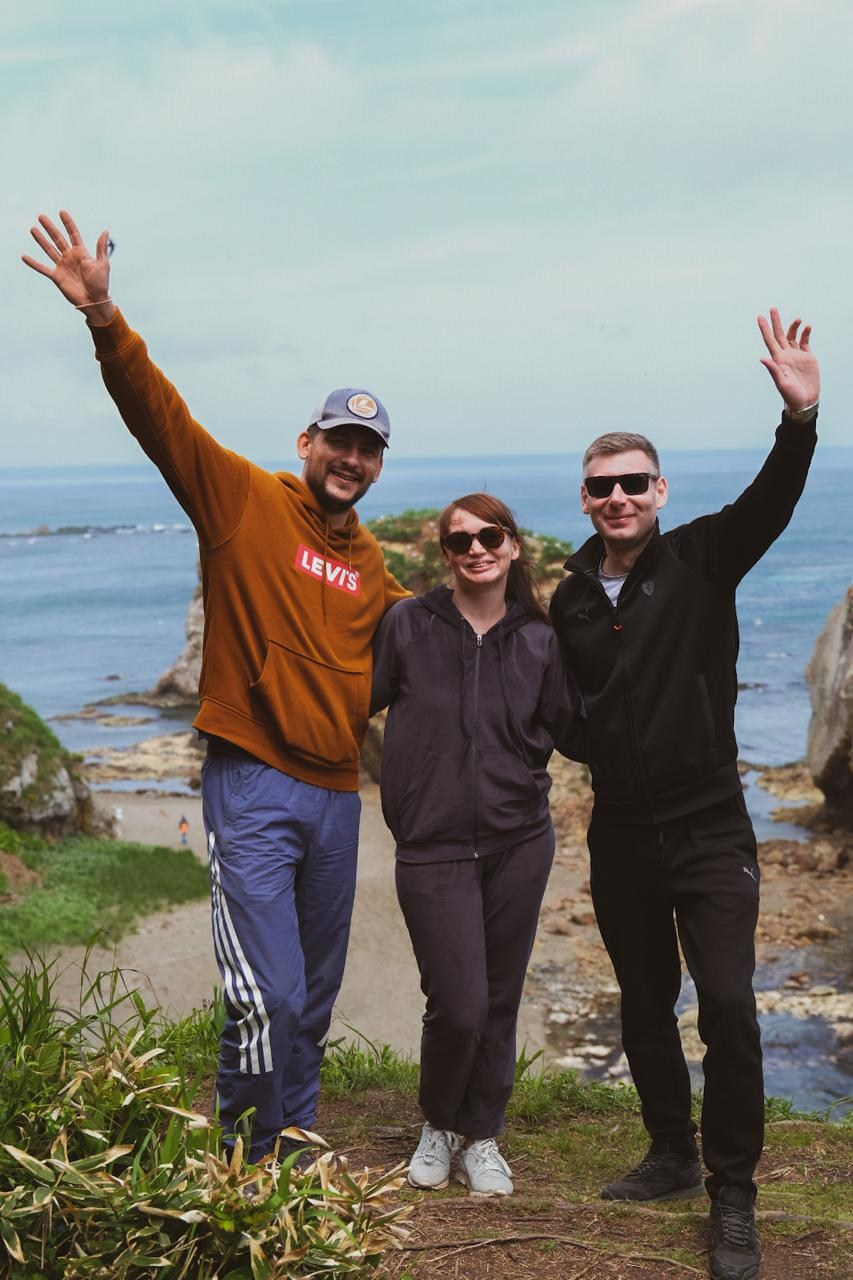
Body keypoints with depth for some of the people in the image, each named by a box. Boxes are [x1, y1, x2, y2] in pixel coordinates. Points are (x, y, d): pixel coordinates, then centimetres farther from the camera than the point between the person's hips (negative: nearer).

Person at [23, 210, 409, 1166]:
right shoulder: (242, 498, -4)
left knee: (313, 1001, 16)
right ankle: (248, 1168, 10)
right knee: (268, 998, -11)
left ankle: (297, 1155, 33)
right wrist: (106, 321, -31)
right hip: (254, 786, -6)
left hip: (336, 792, 6)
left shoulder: (369, 561, 13)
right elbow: (160, 416, -17)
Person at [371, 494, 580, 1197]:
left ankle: (482, 1137, 31)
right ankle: (439, 1126, 24)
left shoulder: (539, 639, 3)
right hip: (433, 848, -2)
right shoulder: (408, 624, -3)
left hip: (519, 842, 3)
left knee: (500, 1002, 10)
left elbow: (570, 732, 8)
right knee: (458, 1006, -6)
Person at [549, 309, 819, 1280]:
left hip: (708, 827, -4)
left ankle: (733, 1199, 4)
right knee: (645, 1007, 15)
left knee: (728, 1008, -11)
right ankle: (673, 1155, 35)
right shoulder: (570, 600, 6)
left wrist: (799, 416, -39)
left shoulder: (701, 560, -5)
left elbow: (771, 502, -23)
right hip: (620, 835, 4)